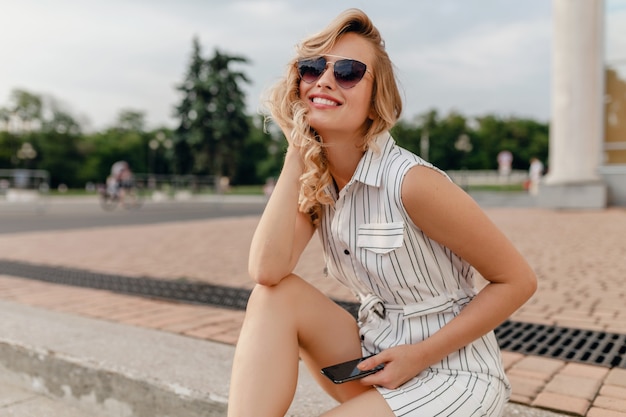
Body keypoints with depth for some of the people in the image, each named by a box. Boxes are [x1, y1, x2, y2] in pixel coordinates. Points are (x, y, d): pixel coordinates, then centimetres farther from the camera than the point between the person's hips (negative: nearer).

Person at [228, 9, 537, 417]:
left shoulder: (411, 181, -22)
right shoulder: (315, 182, -3)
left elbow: (518, 281, -14)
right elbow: (267, 271, -20)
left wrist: (421, 355, -17)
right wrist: (296, 153, -17)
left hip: (453, 375, -6)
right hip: (376, 361, 6)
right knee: (278, 296, -15)